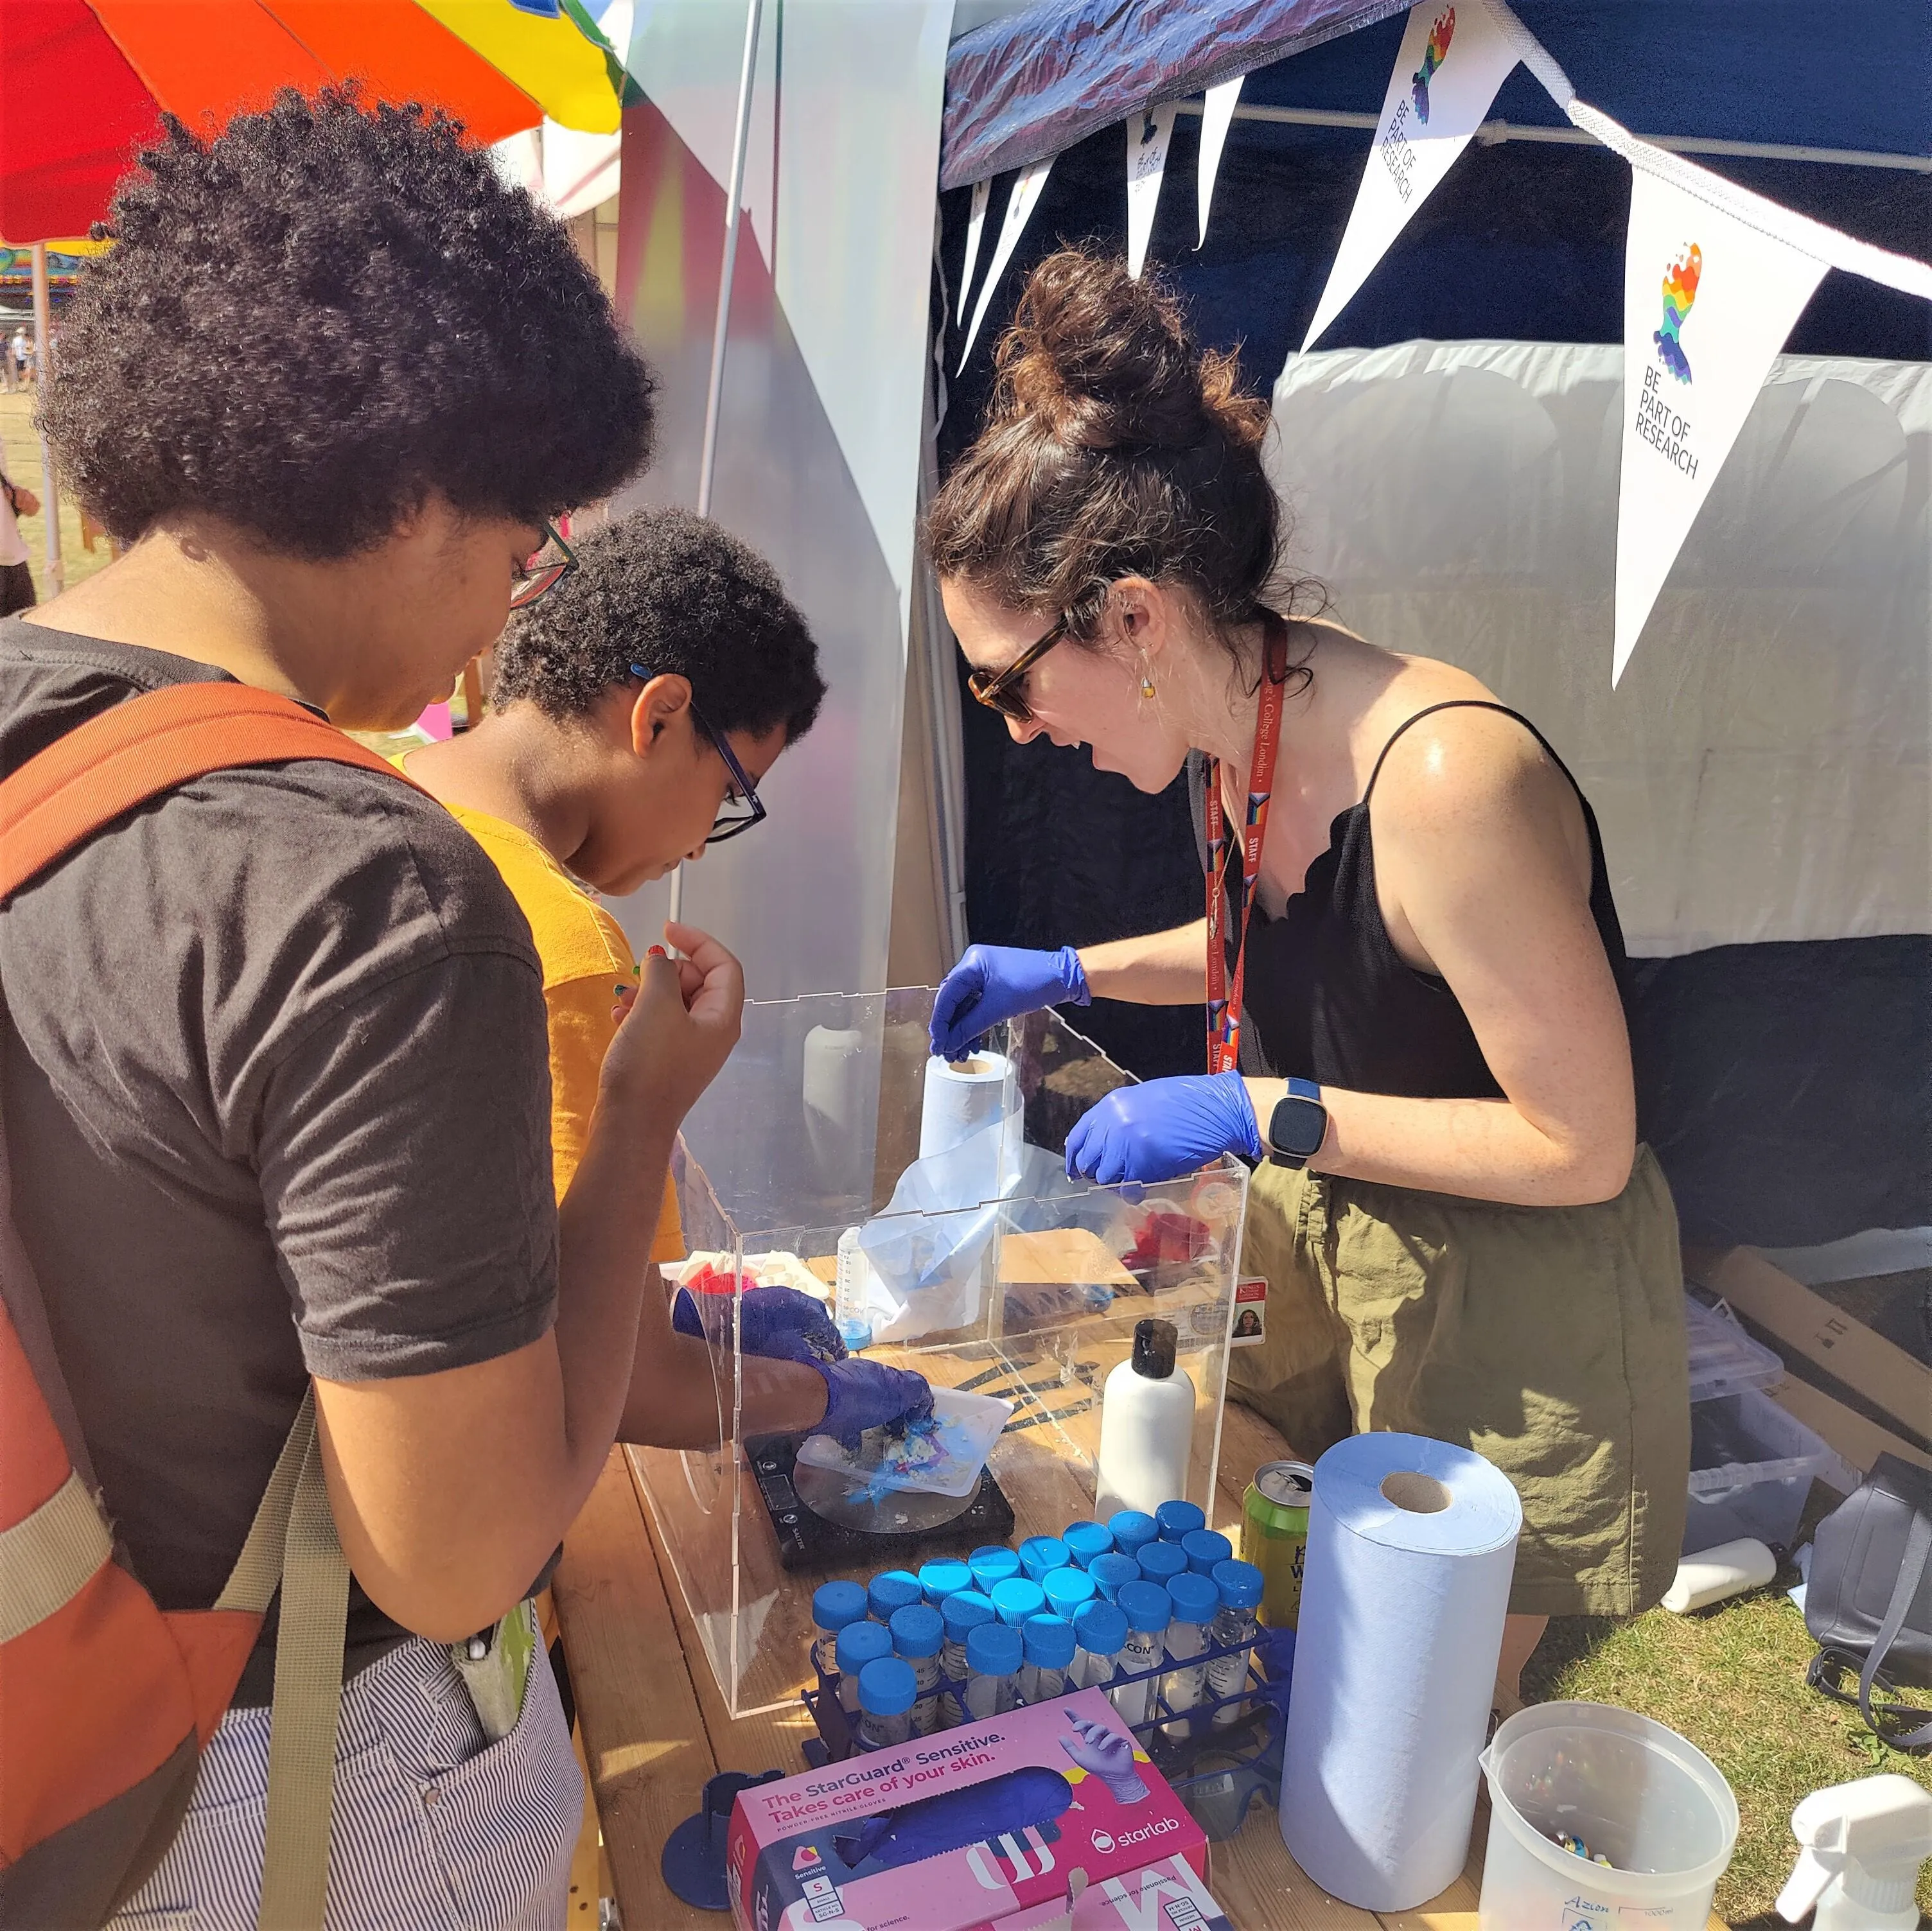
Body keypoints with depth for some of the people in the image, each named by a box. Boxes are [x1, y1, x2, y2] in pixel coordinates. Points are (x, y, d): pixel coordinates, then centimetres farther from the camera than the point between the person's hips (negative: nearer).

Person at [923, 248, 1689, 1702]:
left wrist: (1257, 1116, -27)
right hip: (1324, 1254, 7)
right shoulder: (1235, 729, -7)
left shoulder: (1446, 778, -33)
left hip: (1509, 1325, -7)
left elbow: (1581, 1146, -24)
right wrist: (1071, 971, 3)